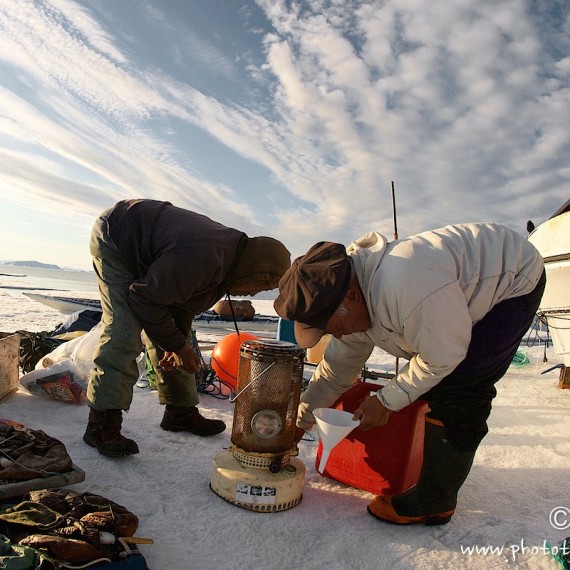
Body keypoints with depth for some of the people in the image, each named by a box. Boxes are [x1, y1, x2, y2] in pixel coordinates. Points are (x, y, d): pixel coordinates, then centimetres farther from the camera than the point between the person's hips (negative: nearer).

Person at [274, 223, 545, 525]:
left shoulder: (404, 285, -40)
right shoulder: (352, 306, -10)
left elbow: (442, 357, -28)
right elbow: (334, 370, 2)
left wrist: (386, 400, -17)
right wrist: (300, 422, 8)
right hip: (474, 290, 8)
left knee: (455, 391, -17)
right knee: (434, 386, 7)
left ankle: (433, 503, -4)